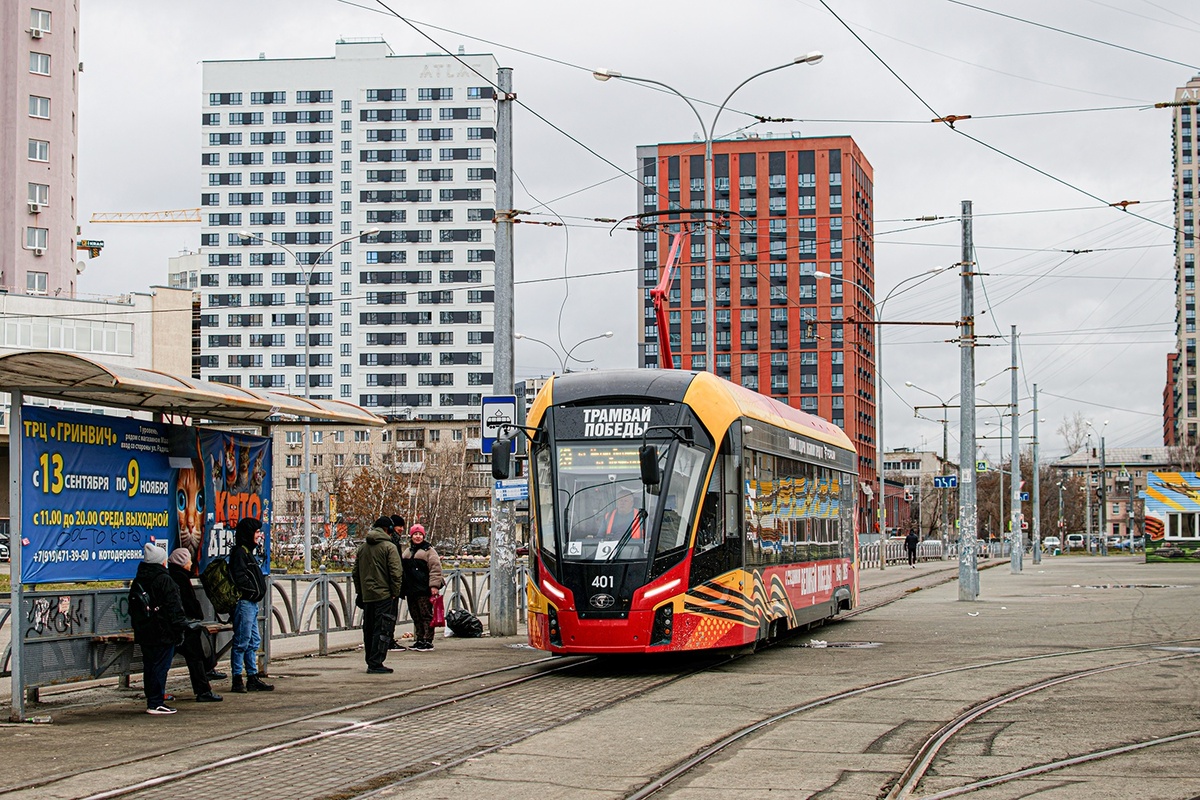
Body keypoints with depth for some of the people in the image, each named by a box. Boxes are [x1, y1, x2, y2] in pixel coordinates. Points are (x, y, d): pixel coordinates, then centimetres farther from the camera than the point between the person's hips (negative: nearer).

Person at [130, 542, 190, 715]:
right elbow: (174, 608, -14)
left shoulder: (137, 581, 12)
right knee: (161, 666, -5)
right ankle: (156, 703, -7)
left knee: (149, 666, 12)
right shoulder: (164, 580, -12)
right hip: (163, 633, -8)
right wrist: (179, 628, -9)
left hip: (144, 633, 8)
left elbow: (132, 608, 18)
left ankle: (152, 699, 17)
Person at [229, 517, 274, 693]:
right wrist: (253, 591, -13)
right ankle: (237, 679, -5)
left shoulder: (248, 552, 21)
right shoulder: (239, 552, -11)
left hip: (252, 604, 10)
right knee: (242, 642, -7)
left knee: (254, 642, 12)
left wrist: (258, 592, 9)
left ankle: (253, 678, 16)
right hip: (244, 603, -10)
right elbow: (240, 578, -21)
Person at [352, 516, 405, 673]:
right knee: (383, 630, -5)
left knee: (369, 629, 14)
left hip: (366, 595, 7)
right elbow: (396, 573, -14)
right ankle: (376, 664, -9)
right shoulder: (389, 547, -8)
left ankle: (371, 662, 18)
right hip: (384, 595, -7)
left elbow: (356, 572, 16)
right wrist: (395, 593, -7)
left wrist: (359, 592, 21)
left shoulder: (362, 547, 13)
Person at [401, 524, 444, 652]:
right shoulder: (406, 551, 19)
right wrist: (404, 588, 21)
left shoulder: (428, 550, -3)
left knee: (426, 615, -6)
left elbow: (435, 568, -10)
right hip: (411, 590, 7)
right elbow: (403, 569, 25)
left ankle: (428, 641, -6)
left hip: (424, 590, -7)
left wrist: (434, 585, -18)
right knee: (416, 616, 10)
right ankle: (419, 640, 17)